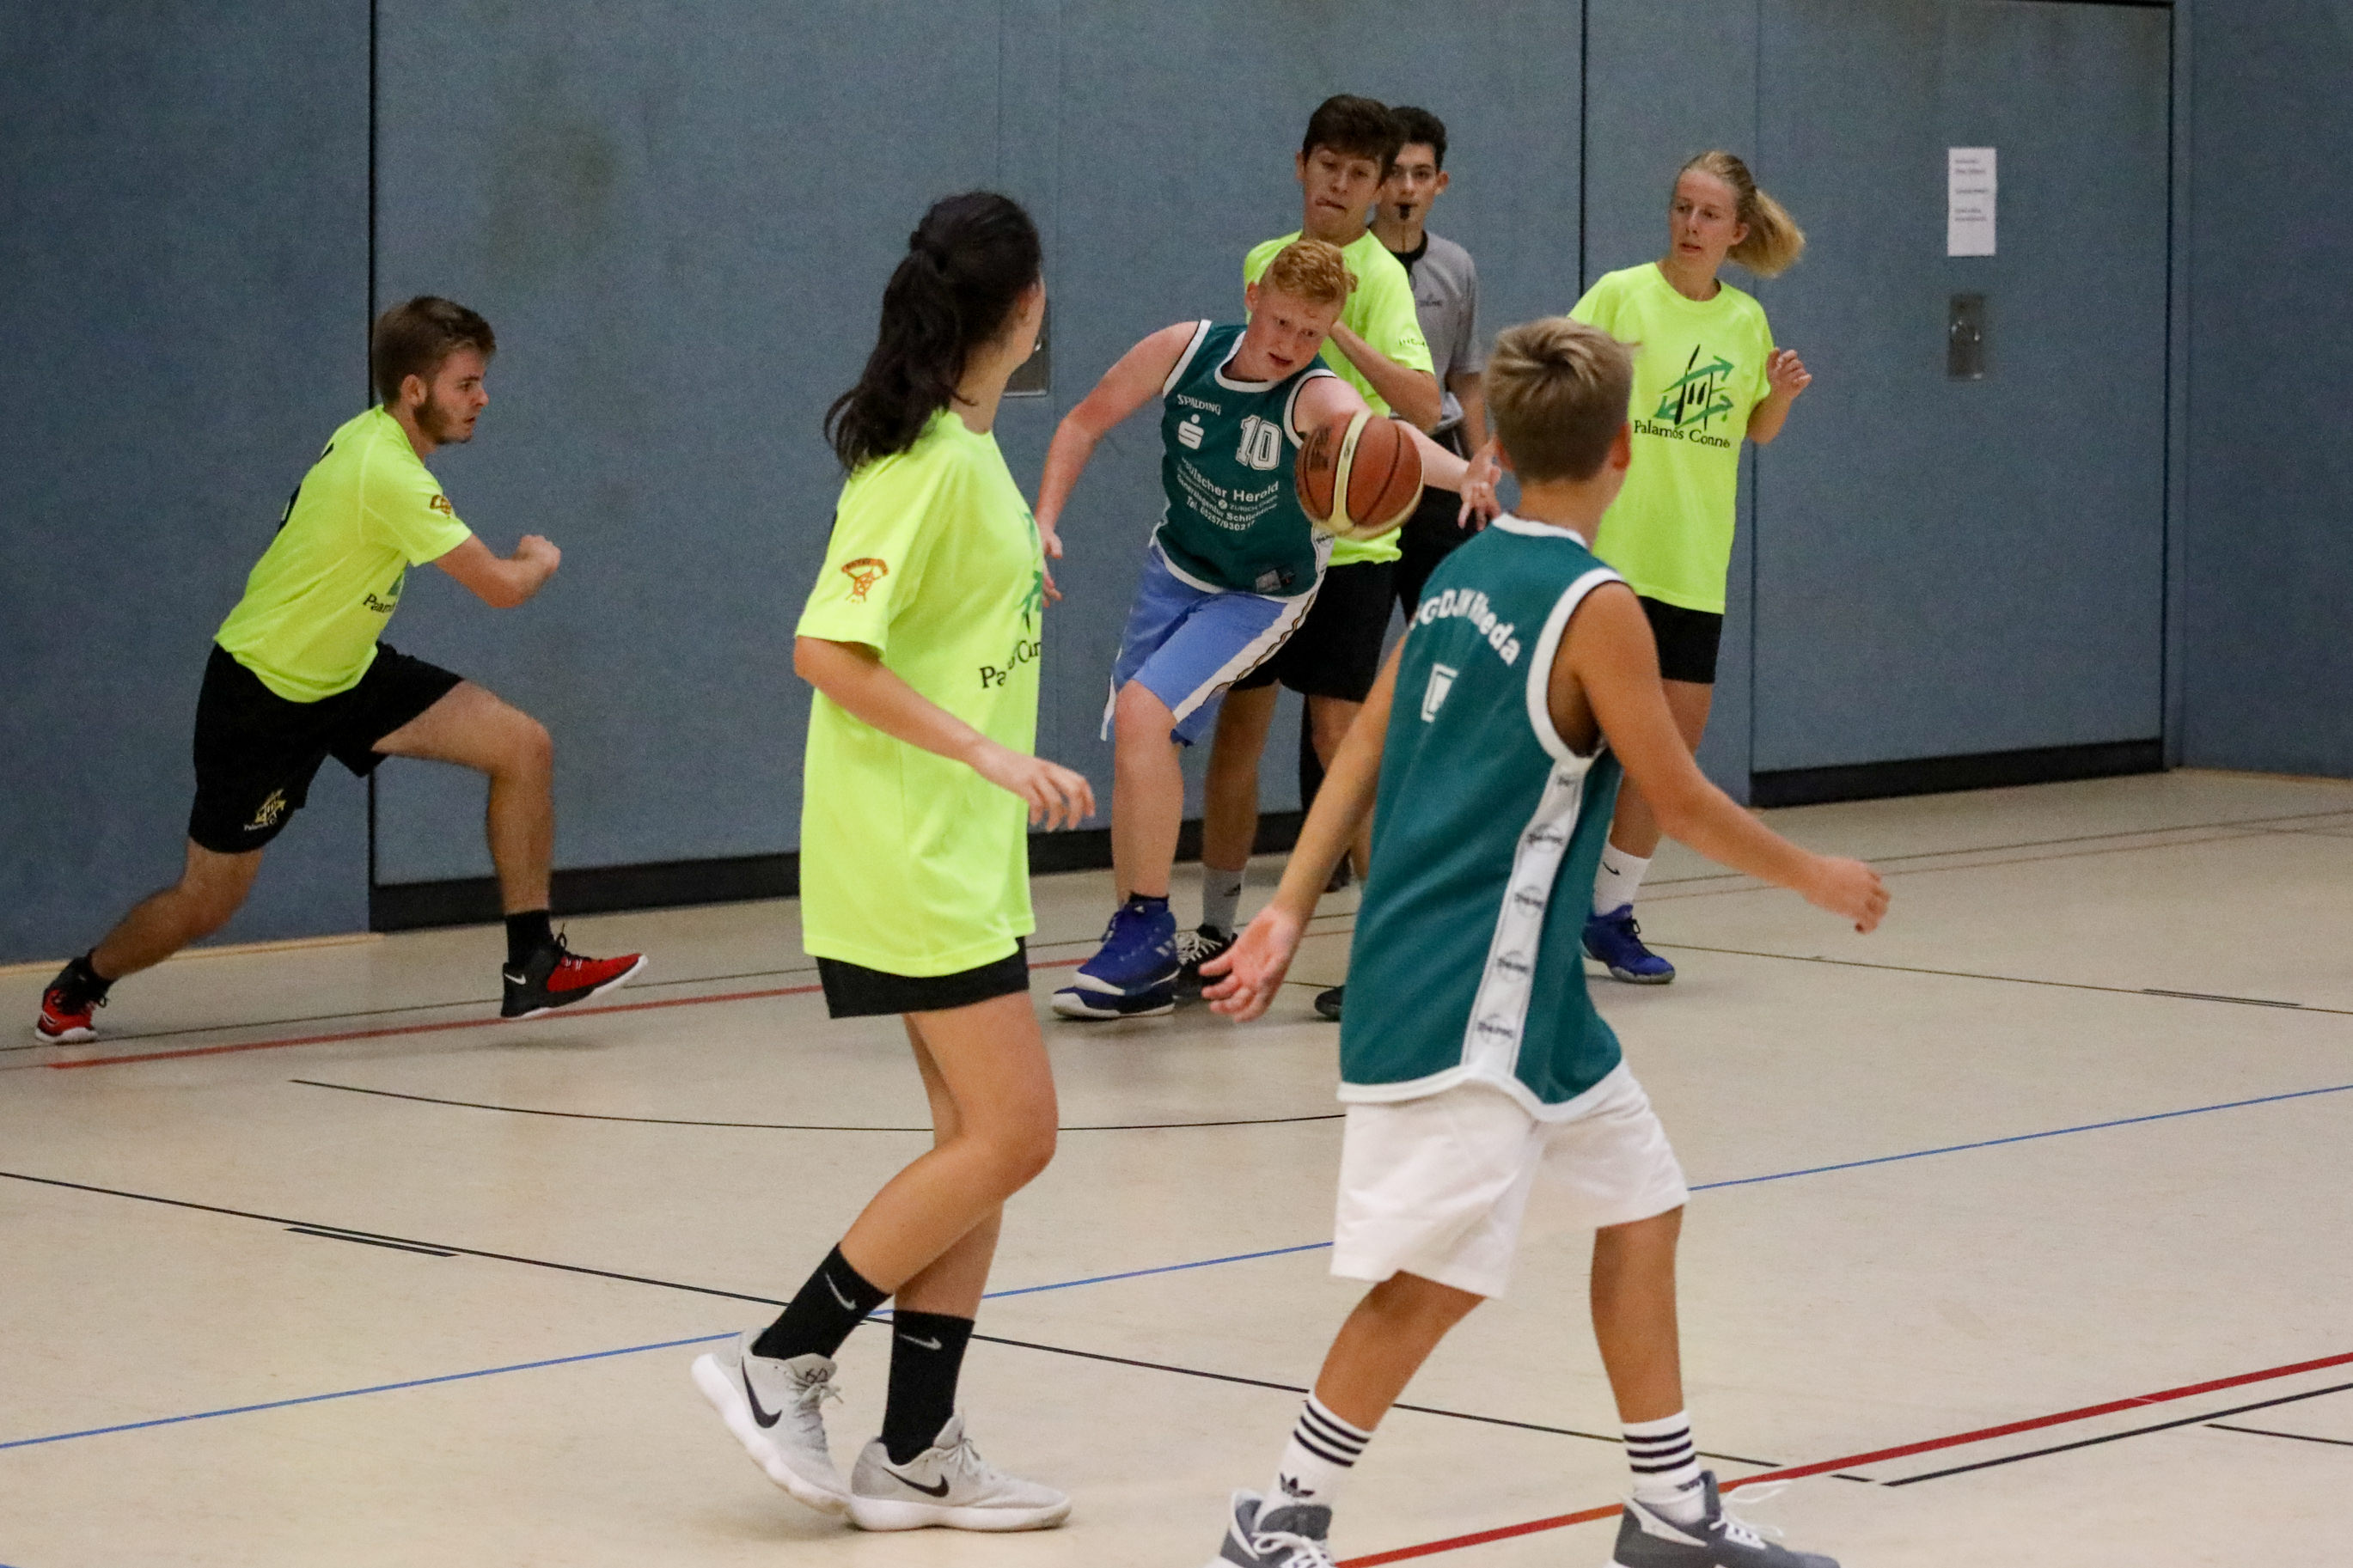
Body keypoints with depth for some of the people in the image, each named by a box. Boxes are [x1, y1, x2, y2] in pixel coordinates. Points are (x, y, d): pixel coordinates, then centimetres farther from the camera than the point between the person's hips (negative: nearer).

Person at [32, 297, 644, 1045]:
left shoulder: (368, 435, 0)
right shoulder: (387, 473, -29)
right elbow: (502, 587, -27)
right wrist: (541, 559, -5)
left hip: (347, 673, 9)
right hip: (262, 693, -9)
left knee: (523, 745, -10)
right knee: (206, 906, 3)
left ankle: (532, 964, -4)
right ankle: (79, 984, 33)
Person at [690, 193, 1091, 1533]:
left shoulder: (965, 451, 12)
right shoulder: (927, 462, -17)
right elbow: (827, 648, -22)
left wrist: (1021, 773, 22)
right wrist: (984, 752, -24)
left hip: (962, 846, 10)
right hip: (910, 853, -10)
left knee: (985, 1135, 8)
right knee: (1012, 1132, -10)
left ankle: (919, 1451, 11)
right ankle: (781, 1365, -2)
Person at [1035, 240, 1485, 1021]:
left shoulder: (1316, 397, -30)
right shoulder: (1184, 350, -17)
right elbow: (1087, 422, -2)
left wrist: (1463, 473, -73)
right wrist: (1044, 520, -14)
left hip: (1260, 595, -5)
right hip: (1174, 569, 5)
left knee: (1142, 713, -23)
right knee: (1134, 748, 7)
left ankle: (1149, 931, -10)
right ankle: (1138, 946, 24)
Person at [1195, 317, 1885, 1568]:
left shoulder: (1460, 575, 9)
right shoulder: (1594, 606, -15)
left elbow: (1364, 752, 10)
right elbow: (1683, 803, -9)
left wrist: (1289, 915, 12)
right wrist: (1819, 878, 6)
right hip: (1465, 996, -10)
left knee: (1639, 1204, 16)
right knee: (1438, 1277, -6)